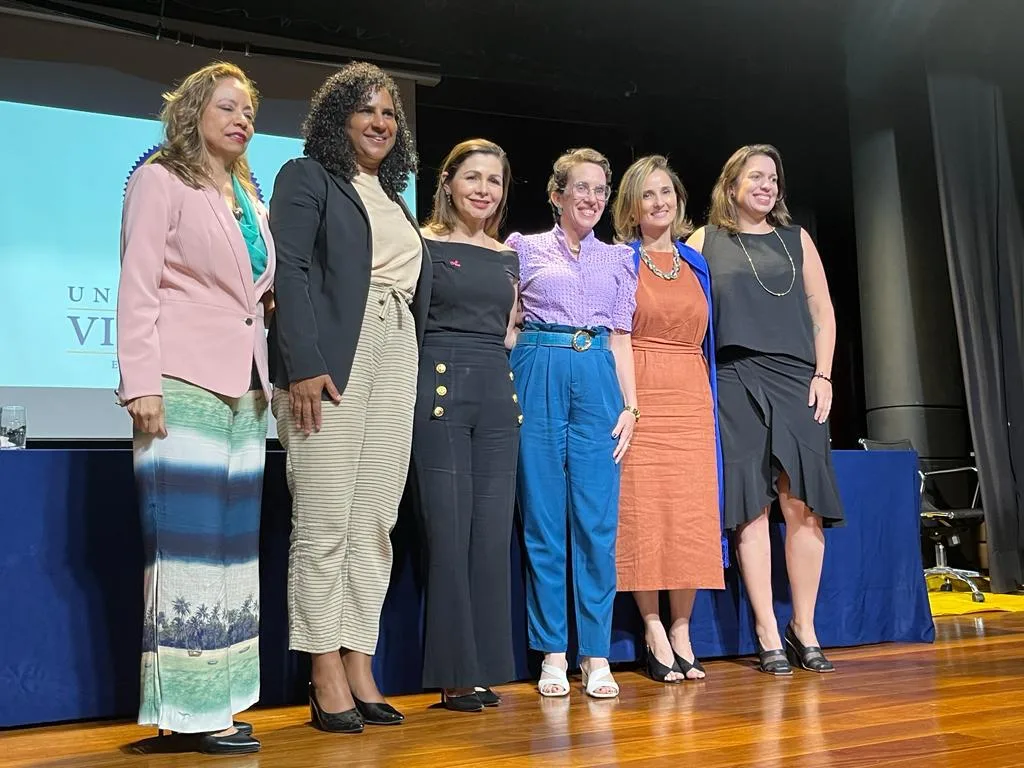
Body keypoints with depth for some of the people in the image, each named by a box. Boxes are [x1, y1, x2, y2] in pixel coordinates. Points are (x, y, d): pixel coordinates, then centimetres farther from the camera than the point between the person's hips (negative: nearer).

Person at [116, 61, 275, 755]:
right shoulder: (161, 181, 0)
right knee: (190, 539, -9)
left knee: (234, 541, 6)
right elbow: (138, 288, -8)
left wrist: (272, 299, 7)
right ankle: (191, 709, -2)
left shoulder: (249, 196, 20)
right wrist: (141, 384, -16)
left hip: (244, 390, 8)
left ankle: (218, 700, 13)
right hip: (184, 386, -7)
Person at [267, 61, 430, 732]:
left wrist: (415, 369, 12)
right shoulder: (307, 177, 5)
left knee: (376, 525, 4)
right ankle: (327, 678, 1)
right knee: (324, 523, -6)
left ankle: (360, 668, 9)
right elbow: (290, 269, -8)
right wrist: (304, 366, -18)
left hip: (396, 365, 7)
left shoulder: (393, 195, 25)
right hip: (331, 362, -6)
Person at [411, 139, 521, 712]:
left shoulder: (507, 257, 18)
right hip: (441, 386, -5)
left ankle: (486, 669, 13)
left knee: (493, 531, 4)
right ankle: (455, 673, 5)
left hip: (498, 390, 5)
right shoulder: (422, 245, 1)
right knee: (449, 530, -4)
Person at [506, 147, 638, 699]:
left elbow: (621, 338, 14)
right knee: (543, 518, 0)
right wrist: (508, 392, -4)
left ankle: (596, 654, 6)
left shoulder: (617, 259, 17)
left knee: (597, 520, -2)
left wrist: (630, 406, 5)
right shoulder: (525, 249, 10)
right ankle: (552, 653, 8)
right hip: (538, 376, -2)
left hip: (597, 380, 2)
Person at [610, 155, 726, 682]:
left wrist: (711, 397, 11)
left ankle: (681, 630, 9)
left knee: (692, 513, -1)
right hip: (638, 395, -3)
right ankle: (654, 630, 3)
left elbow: (707, 340, 20)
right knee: (641, 509, -6)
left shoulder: (697, 264, 17)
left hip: (691, 397, 4)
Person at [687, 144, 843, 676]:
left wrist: (822, 375, 3)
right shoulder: (704, 242, 10)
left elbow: (822, 311, 15)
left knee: (803, 505, -3)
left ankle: (804, 627, 9)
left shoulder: (796, 240, 18)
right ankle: (768, 634, 3)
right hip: (733, 384, -2)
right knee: (751, 508, -4)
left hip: (796, 381, 2)